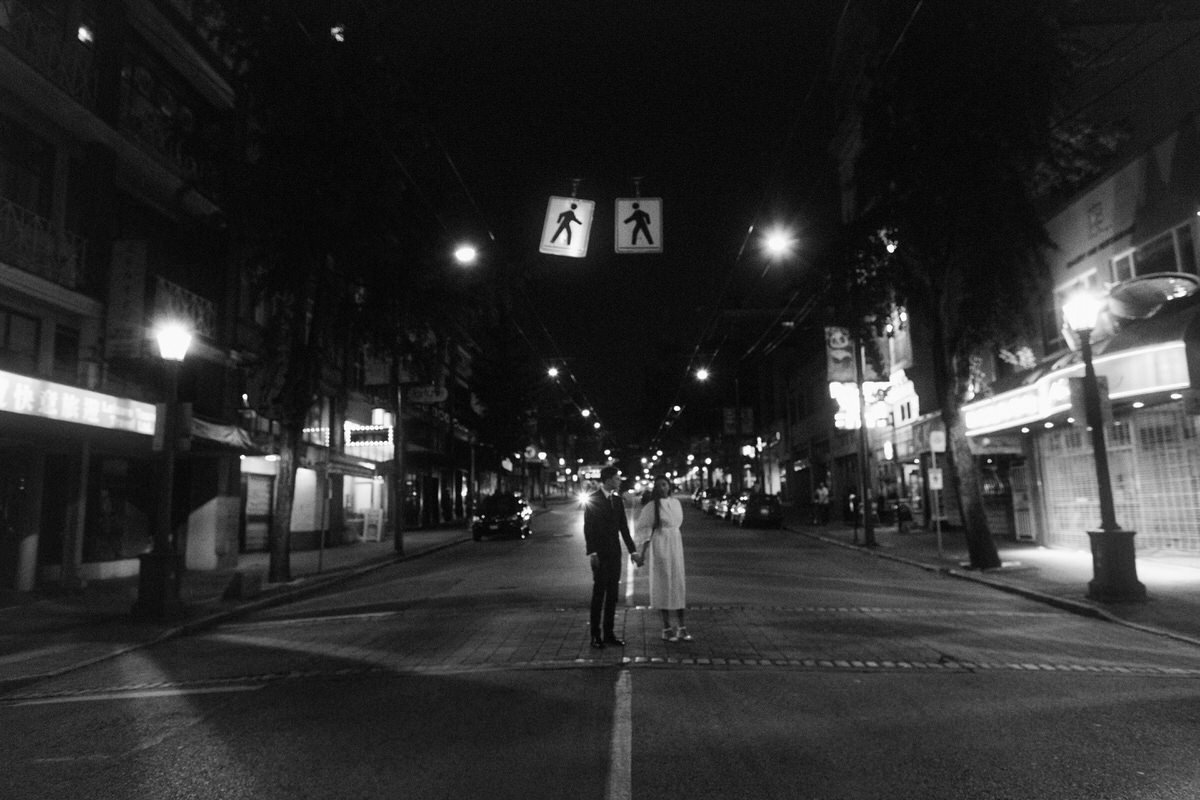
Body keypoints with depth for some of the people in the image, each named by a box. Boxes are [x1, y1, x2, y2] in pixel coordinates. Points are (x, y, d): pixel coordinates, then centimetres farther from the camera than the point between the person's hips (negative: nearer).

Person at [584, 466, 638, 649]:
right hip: (600, 553, -6)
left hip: (615, 553, 6)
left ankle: (609, 633, 16)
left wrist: (632, 550, 8)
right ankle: (596, 635, 5)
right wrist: (591, 552, -17)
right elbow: (588, 528, -10)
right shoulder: (592, 499, -7)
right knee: (598, 594, -2)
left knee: (612, 594, 8)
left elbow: (623, 527, 13)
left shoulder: (617, 499, 10)